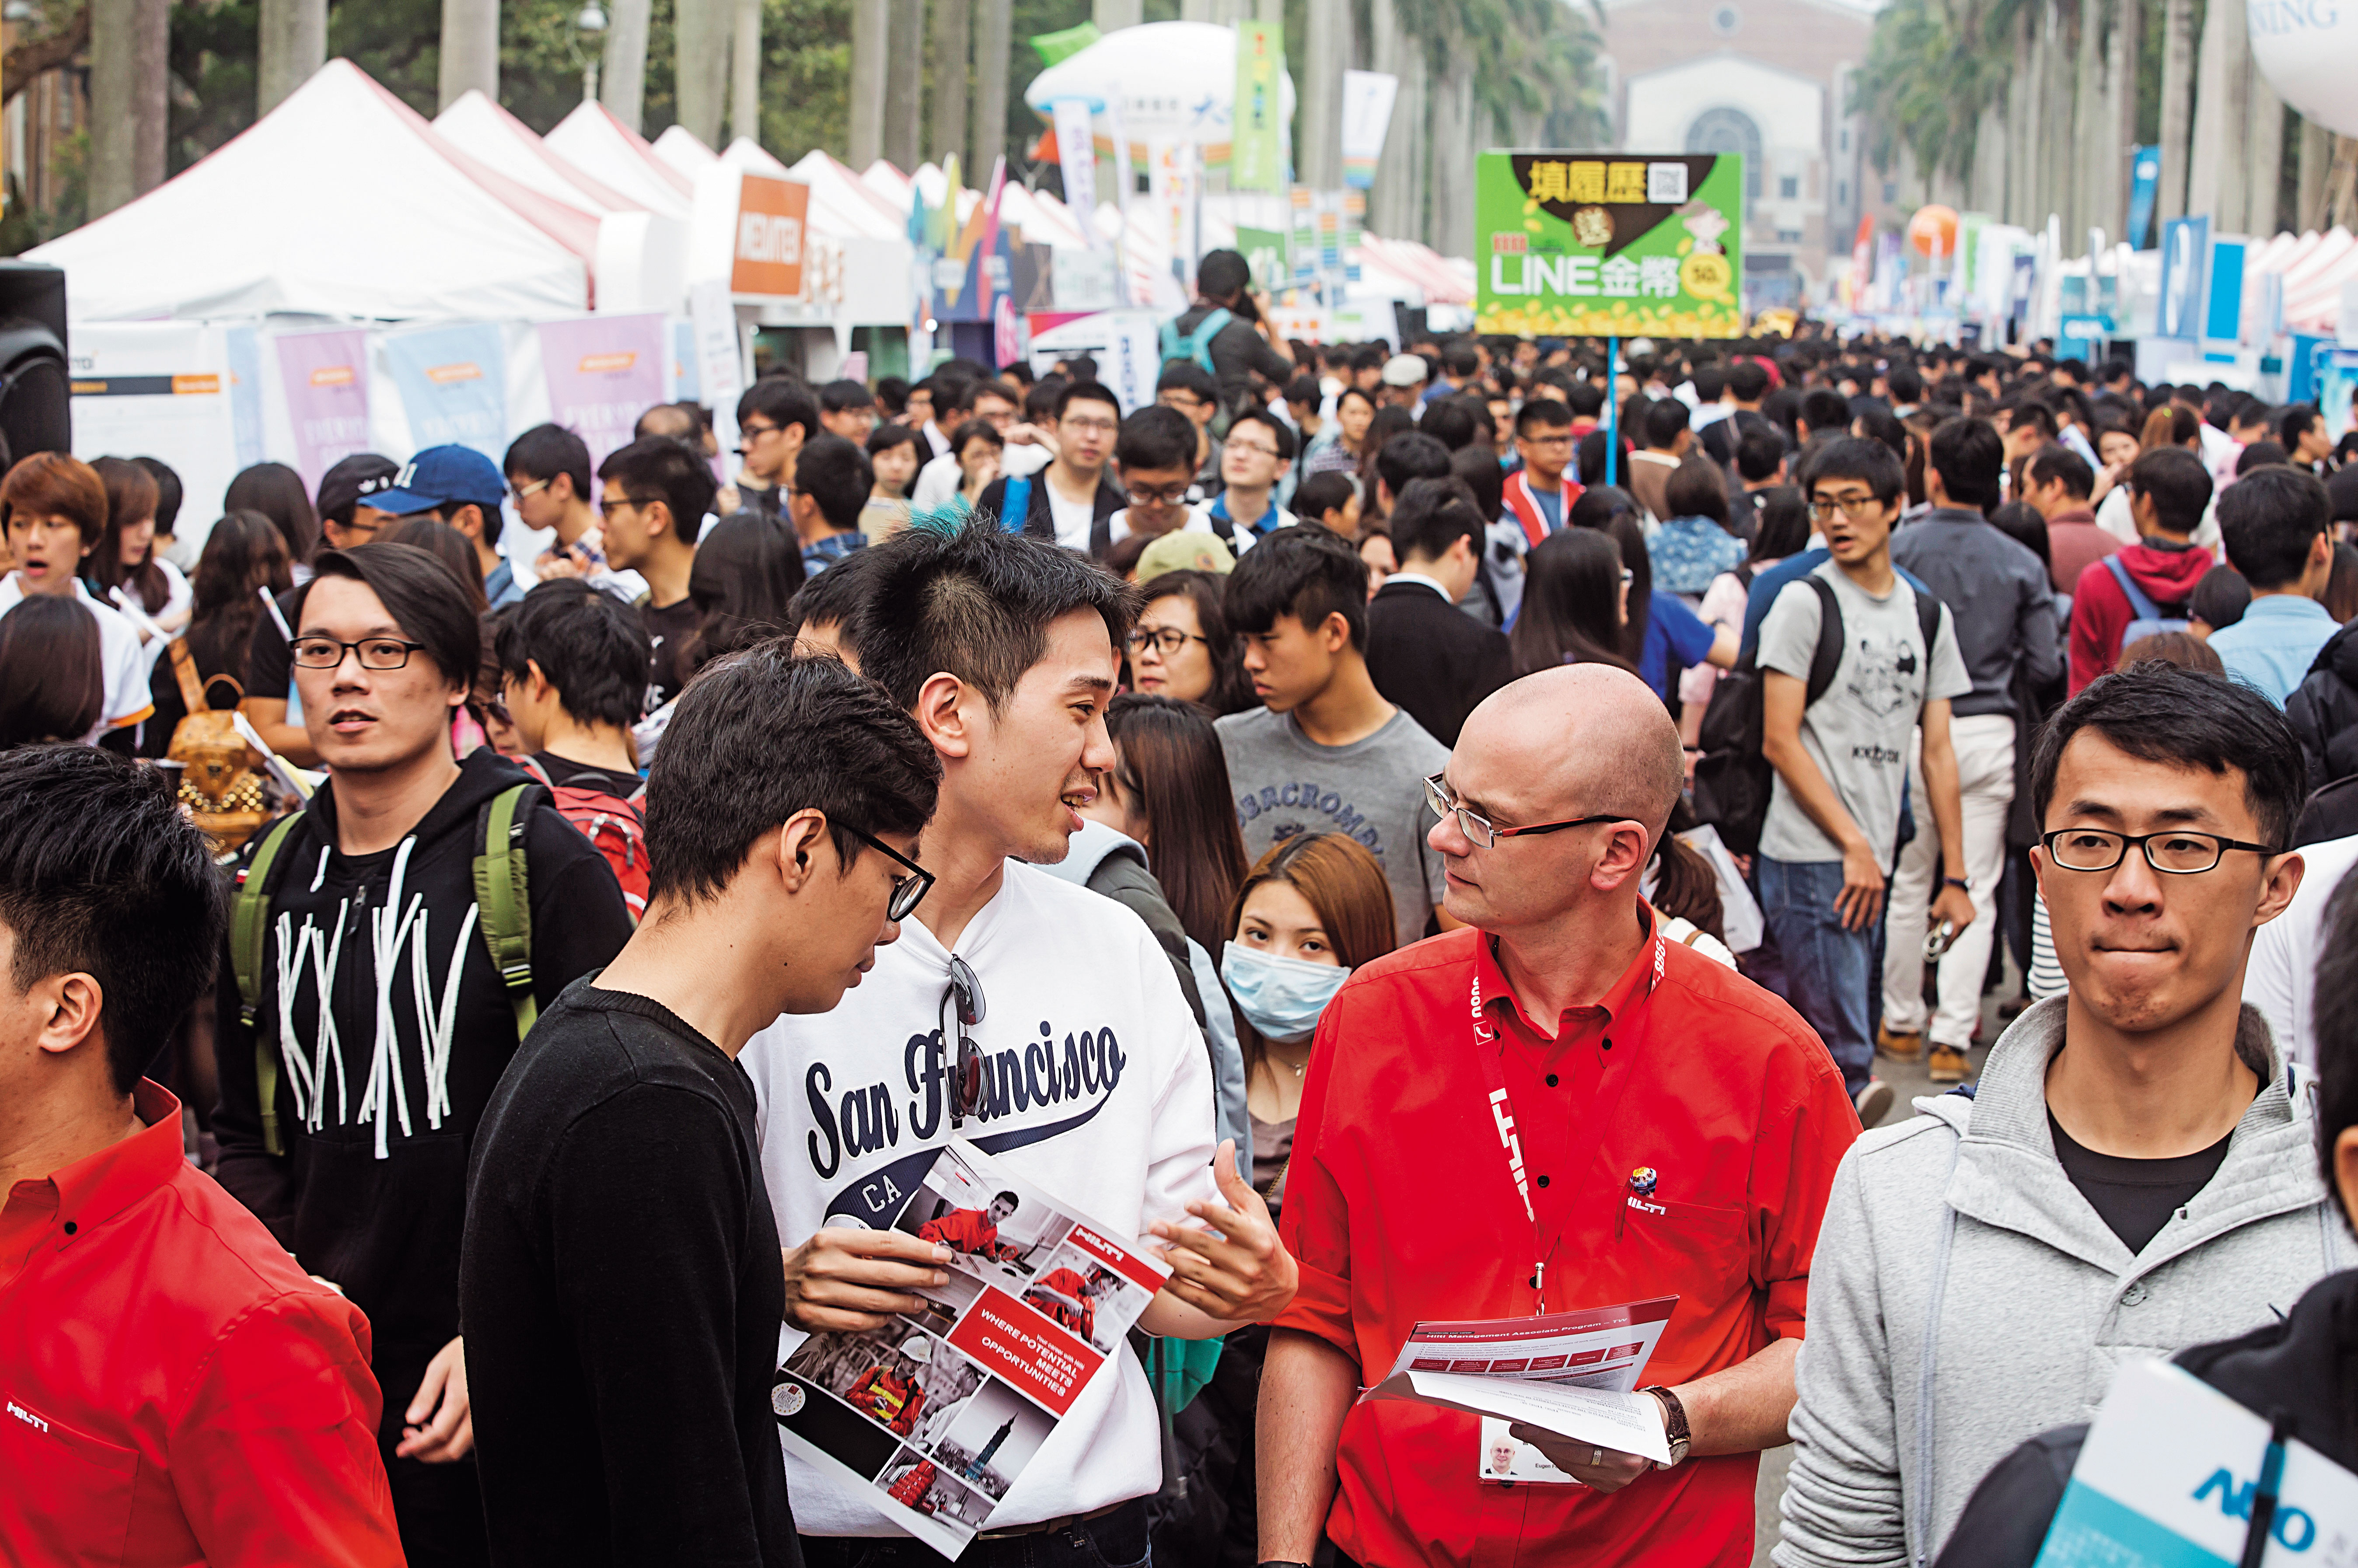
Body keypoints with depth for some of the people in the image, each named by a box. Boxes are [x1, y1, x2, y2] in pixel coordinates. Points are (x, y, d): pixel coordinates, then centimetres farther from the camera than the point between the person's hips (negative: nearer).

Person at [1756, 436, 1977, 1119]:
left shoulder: (1929, 616, 14)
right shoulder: (1805, 602, -3)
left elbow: (1936, 750, 15)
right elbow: (1780, 741, -8)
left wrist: (1955, 875, 10)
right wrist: (1855, 845, -11)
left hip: (1874, 859, 6)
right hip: (1809, 857, -6)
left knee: (1807, 1035, 10)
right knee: (1844, 1051, -10)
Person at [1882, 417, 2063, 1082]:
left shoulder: (1900, 549, -10)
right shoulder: (2022, 564, -4)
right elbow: (2045, 668, -2)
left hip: (1913, 729, 0)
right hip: (1989, 734, 1)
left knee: (1908, 883, 14)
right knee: (1976, 889, 6)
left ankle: (1902, 1022, 23)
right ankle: (1953, 1034, 3)